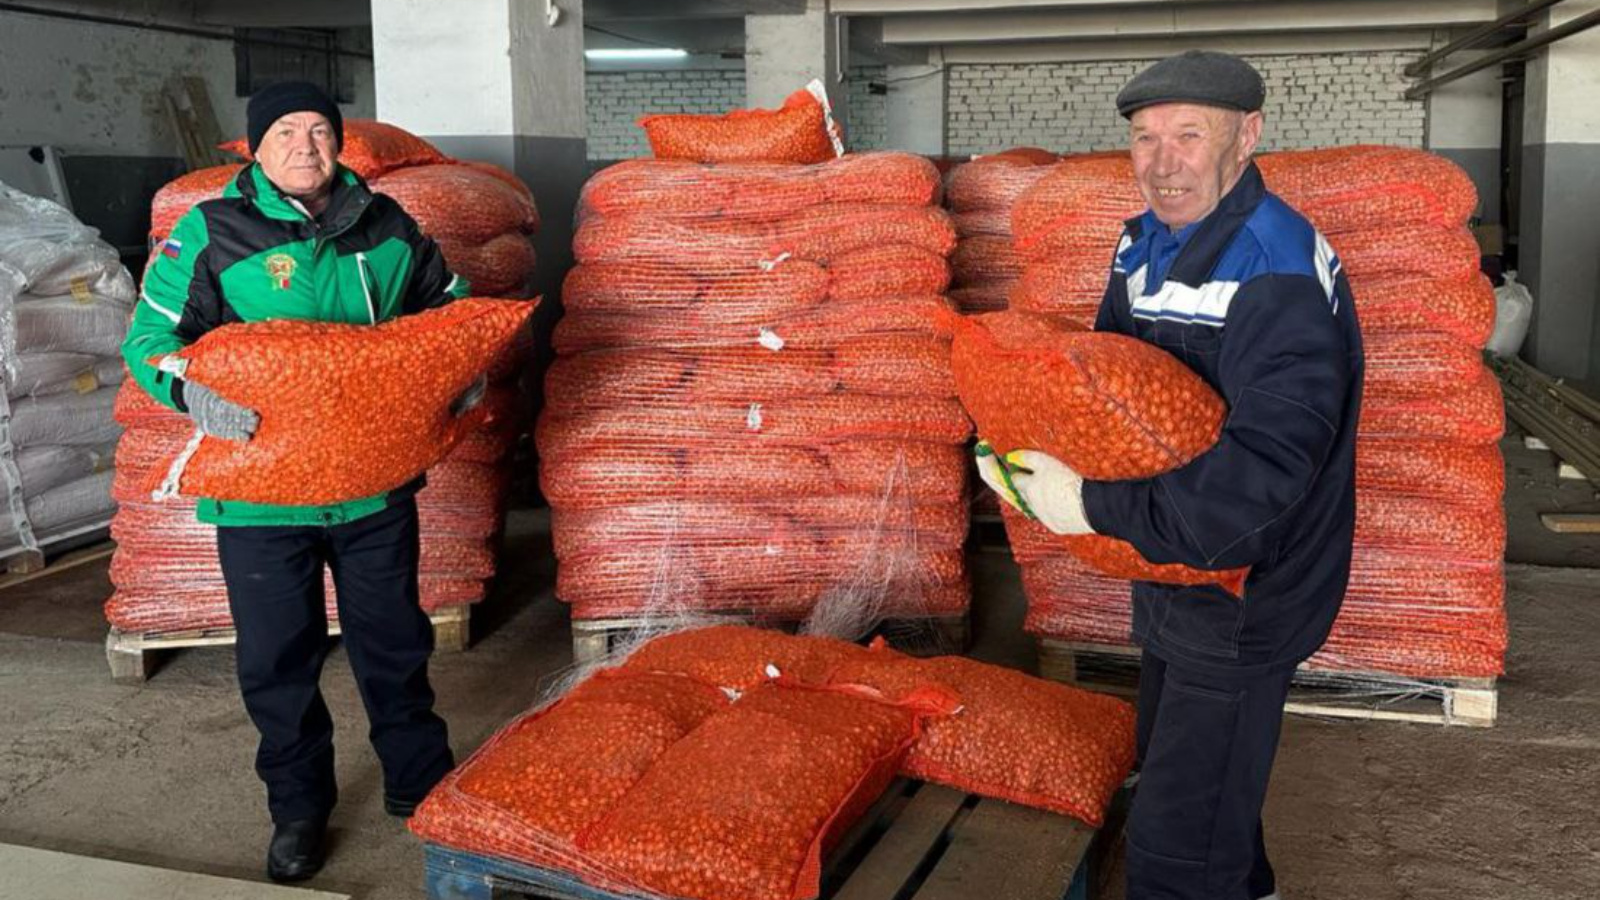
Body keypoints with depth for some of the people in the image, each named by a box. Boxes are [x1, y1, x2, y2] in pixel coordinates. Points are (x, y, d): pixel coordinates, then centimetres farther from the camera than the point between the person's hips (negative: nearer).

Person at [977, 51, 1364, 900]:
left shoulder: (1280, 278, -29)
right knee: (1173, 770, 31)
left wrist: (1093, 508, -34)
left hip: (1243, 598, -9)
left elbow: (1255, 486, -36)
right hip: (1175, 579, 9)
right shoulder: (1145, 243, 0)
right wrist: (1015, 447, -11)